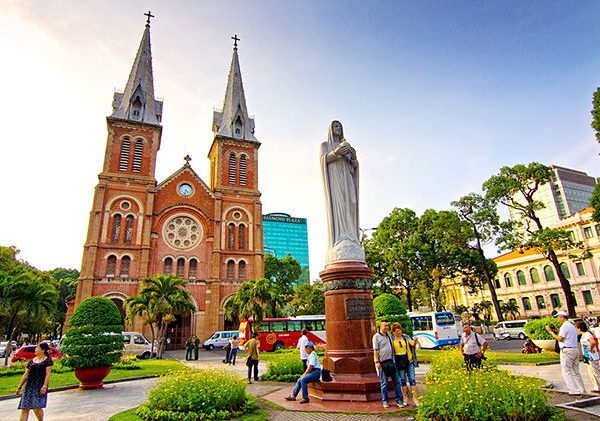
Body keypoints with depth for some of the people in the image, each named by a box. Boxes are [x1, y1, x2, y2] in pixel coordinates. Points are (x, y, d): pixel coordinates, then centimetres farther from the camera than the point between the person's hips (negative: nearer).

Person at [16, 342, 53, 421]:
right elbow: (26, 374, 17)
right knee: (25, 409, 1)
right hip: (29, 387, 5)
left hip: (40, 388, -5)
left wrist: (44, 386, -16)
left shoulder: (48, 360, -3)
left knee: (36, 408, -9)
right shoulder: (32, 361, 12)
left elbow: (47, 374, -8)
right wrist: (19, 387, 16)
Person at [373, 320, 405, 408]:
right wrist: (377, 362, -14)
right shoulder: (376, 336, -6)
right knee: (384, 384, 5)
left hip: (391, 361, 5)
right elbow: (375, 350, -9)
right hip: (383, 363, -5)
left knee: (397, 381, 6)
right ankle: (385, 401, 17)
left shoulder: (389, 336, 13)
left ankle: (399, 400, 15)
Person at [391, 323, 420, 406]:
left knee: (412, 379, 0)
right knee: (402, 380, 7)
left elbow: (412, 343, -12)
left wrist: (415, 341, -33)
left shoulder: (406, 337, 2)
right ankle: (405, 397, 20)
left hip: (409, 361, 0)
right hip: (399, 363, 0)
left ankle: (414, 398, 8)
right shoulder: (391, 339, 1)